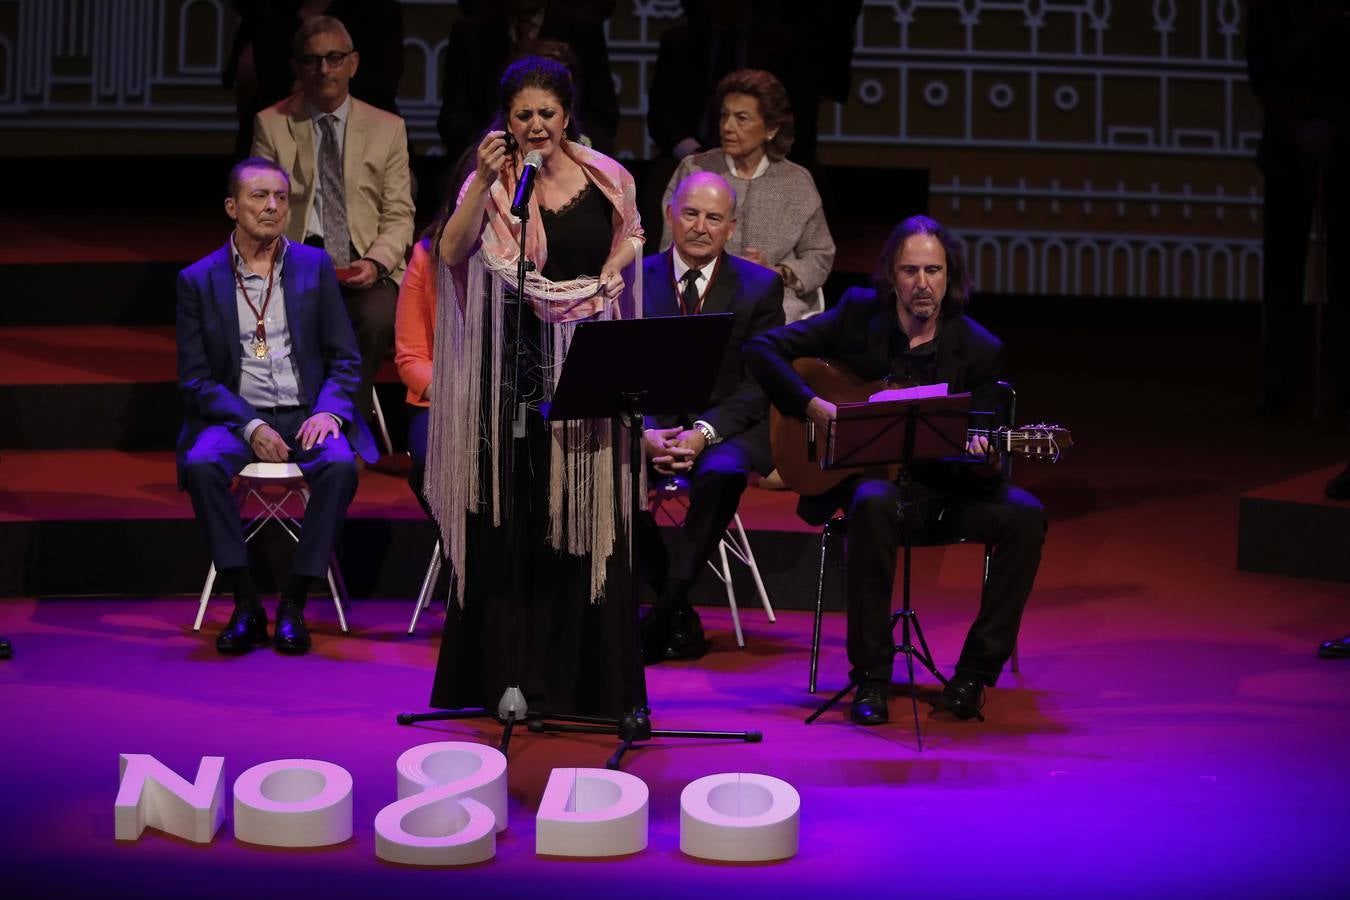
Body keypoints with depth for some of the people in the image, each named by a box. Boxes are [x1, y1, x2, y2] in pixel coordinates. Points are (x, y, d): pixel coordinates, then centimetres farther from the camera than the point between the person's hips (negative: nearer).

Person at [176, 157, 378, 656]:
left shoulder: (314, 267, 9)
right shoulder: (198, 280, 6)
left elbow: (345, 359, 9)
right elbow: (195, 377, 1)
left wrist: (329, 411, -12)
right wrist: (250, 427, -15)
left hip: (306, 413, 1)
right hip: (235, 416, 0)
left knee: (340, 465, -32)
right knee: (200, 465, -33)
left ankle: (293, 604, -23)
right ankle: (246, 604, -24)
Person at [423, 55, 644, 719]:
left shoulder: (603, 179, 4)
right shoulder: (493, 184, -1)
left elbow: (630, 239, 17)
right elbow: (451, 253, -14)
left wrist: (605, 282, 0)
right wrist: (485, 182, -22)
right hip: (514, 362, -1)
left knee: (585, 513, 4)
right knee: (512, 515, 0)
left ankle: (585, 674, 12)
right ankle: (511, 672, 4)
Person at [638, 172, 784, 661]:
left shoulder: (760, 287, 3)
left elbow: (760, 385, -4)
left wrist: (703, 433, -19)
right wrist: (643, 434, -17)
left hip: (727, 429, -2)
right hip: (652, 423, 2)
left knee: (722, 472, -36)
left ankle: (662, 611, -28)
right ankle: (678, 618, -20)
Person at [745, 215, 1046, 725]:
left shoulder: (979, 350, -3)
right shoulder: (859, 314, -2)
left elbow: (979, 445, -4)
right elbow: (762, 349, -2)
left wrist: (985, 466, -28)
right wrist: (813, 407, -15)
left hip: (945, 488, 2)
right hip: (869, 473, -2)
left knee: (1024, 514, -25)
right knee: (872, 505, -37)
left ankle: (974, 673, -17)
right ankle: (870, 678, -28)